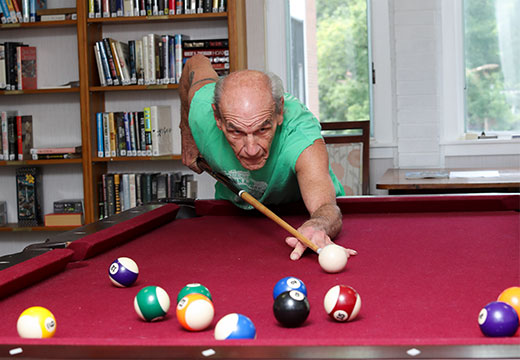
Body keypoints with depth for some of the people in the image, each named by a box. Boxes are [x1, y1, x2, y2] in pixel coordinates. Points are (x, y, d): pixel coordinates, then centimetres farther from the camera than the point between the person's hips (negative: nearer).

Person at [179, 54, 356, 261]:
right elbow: (196, 63, -8)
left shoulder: (300, 134, -44)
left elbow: (326, 208, -58)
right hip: (233, 209, 3)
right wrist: (187, 136, 1)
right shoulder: (202, 108, -32)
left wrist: (316, 226, -82)